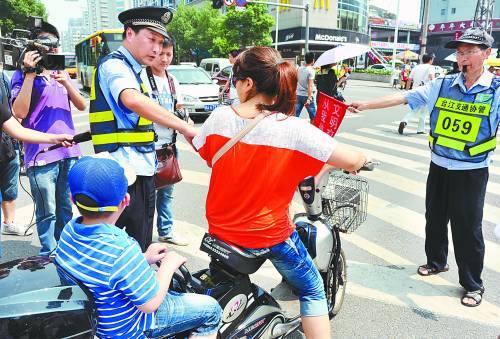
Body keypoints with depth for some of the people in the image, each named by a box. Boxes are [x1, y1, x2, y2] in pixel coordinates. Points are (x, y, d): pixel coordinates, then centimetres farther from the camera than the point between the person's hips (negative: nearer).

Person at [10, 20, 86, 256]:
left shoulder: (60, 73, 17)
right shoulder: (23, 74, 0)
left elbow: (82, 106, 8)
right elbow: (19, 112, -14)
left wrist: (66, 83, -9)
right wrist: (30, 73, -15)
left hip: (69, 152, 5)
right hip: (41, 155, -5)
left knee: (66, 210, 13)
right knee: (47, 213, 0)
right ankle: (49, 256, 12)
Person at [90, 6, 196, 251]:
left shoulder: (134, 70, 20)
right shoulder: (114, 64, -10)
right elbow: (132, 100, -31)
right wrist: (185, 128, -34)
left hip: (142, 168, 10)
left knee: (142, 244, 17)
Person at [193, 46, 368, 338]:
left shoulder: (220, 117, -12)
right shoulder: (295, 129, -22)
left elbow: (207, 157, 5)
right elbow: (351, 162, -19)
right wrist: (362, 159, 5)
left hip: (221, 229, 4)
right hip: (270, 234, -3)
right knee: (313, 290, 20)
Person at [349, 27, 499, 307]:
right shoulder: (443, 85, -1)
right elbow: (402, 98, -3)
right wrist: (365, 105, -8)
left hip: (472, 172, -3)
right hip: (439, 167, 4)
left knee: (468, 228, 5)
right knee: (435, 218, 18)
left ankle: (473, 284, 25)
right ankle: (437, 261, 42)